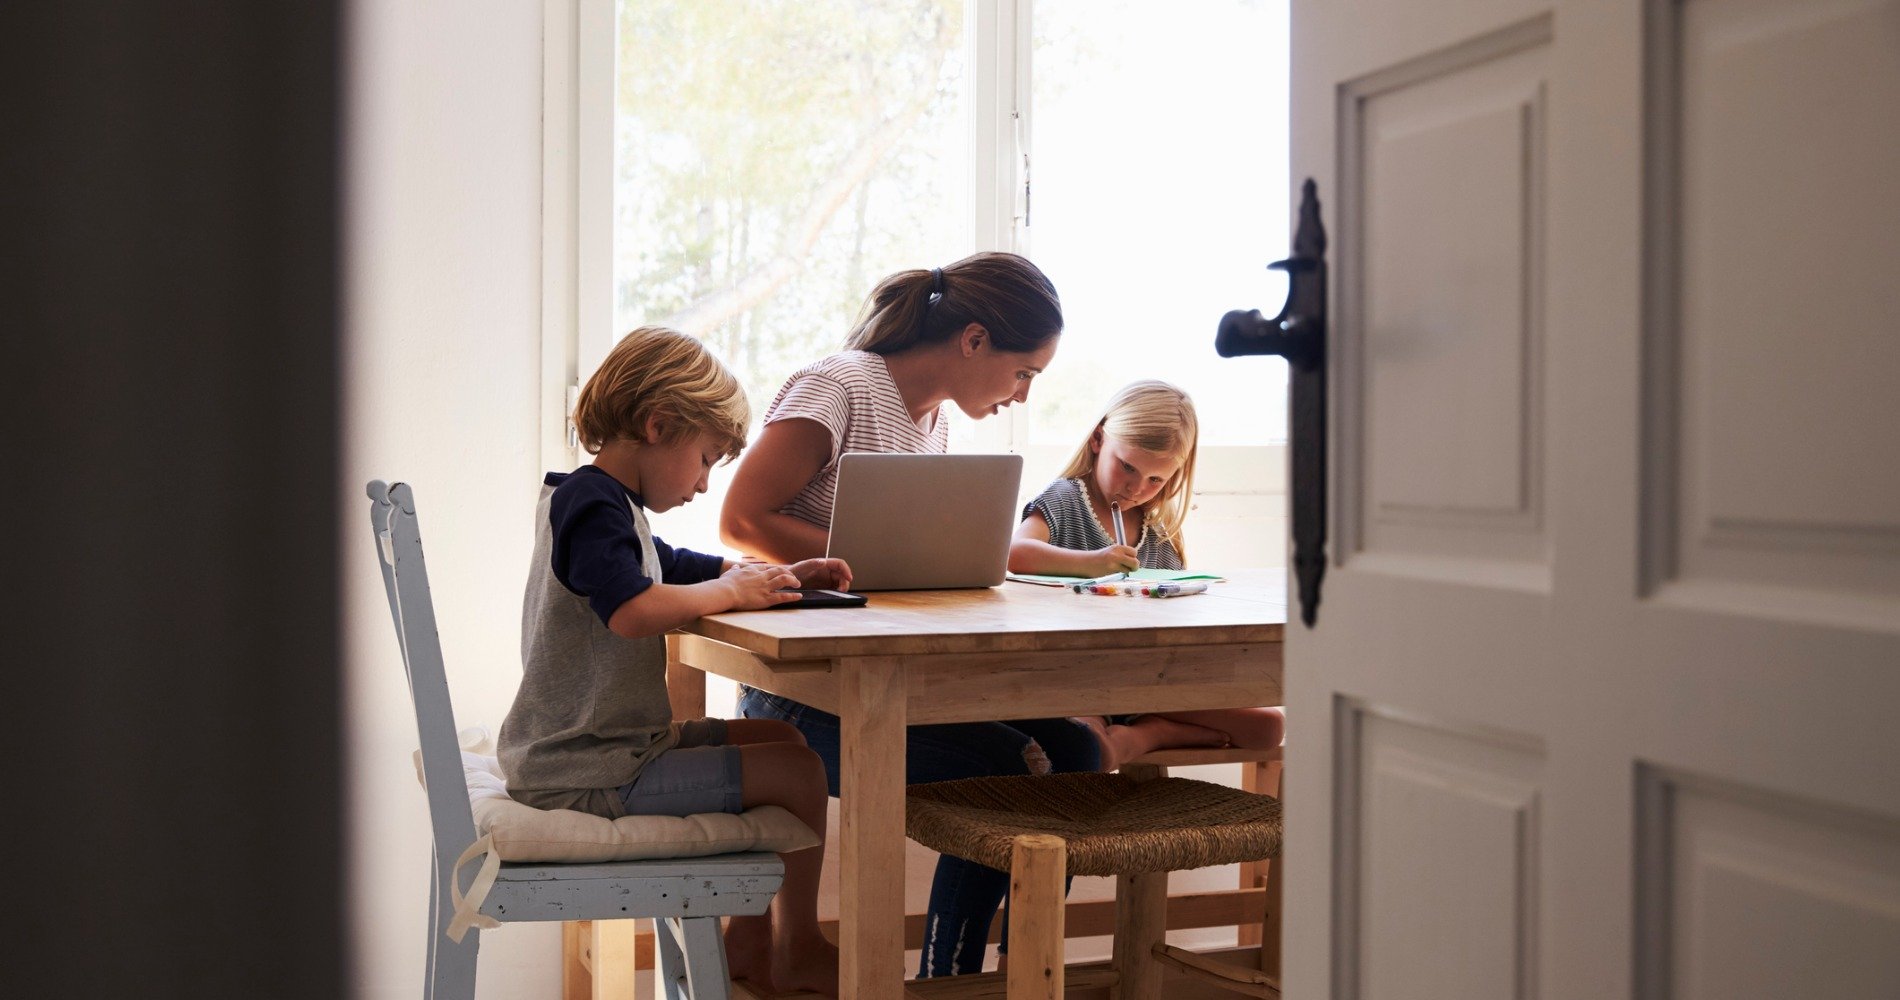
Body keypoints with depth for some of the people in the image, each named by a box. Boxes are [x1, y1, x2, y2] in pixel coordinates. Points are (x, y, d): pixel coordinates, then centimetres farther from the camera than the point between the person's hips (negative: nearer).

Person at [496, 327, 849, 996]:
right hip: (592, 772, -11)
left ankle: (747, 940, 22)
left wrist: (778, 576, 12)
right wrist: (732, 590, -19)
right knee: (799, 772, -11)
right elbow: (633, 611, -35)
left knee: (778, 739, 18)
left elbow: (677, 569, 28)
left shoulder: (601, 503, 18)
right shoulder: (592, 505, -17)